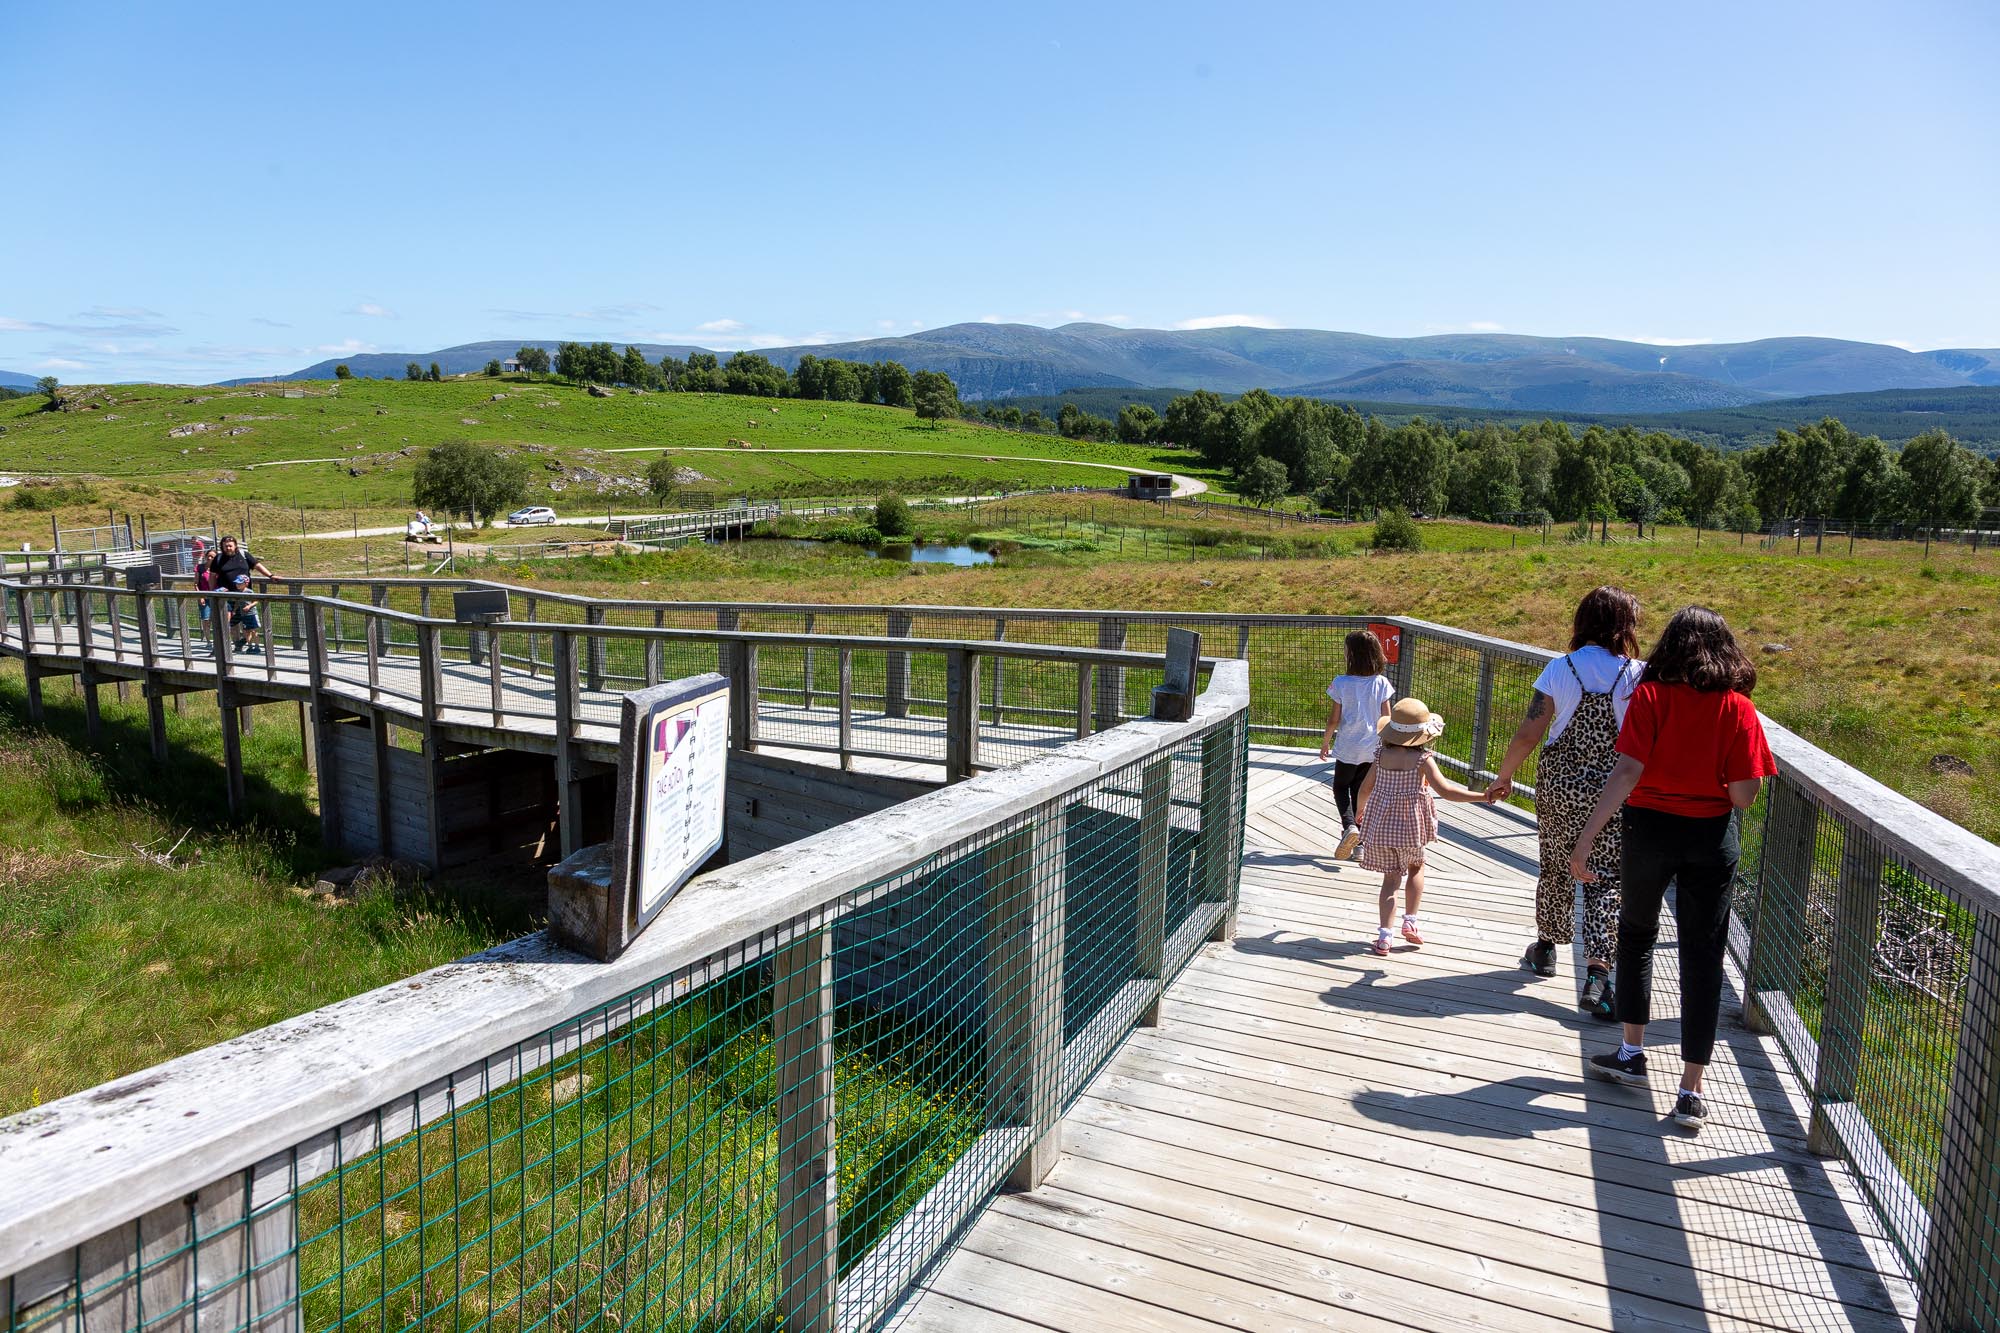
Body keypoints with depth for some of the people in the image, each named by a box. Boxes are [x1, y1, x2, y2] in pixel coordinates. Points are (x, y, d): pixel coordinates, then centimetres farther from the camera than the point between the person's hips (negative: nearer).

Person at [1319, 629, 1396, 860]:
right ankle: (1359, 843, 19)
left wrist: (1325, 743, 5)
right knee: (1361, 792, 16)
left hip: (1347, 748, -3)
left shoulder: (1341, 683, -14)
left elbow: (1334, 719, -10)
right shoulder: (1381, 683, -7)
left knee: (1340, 788, 16)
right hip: (1372, 748, 3)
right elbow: (1386, 719, -3)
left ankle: (1349, 826, -11)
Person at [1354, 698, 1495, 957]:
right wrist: (1483, 795, -24)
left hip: (1381, 824, 3)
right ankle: (1410, 921, 23)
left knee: (1391, 879, 6)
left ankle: (1383, 937, -2)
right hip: (1410, 826, -2)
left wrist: (1361, 810, 26)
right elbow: (1446, 790, -25)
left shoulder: (1382, 756, -2)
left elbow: (1365, 787, 7)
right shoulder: (1423, 759, -15)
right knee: (1415, 868, 25)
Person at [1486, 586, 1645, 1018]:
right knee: (1604, 878, 3)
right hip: (1613, 792, -2)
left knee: (1555, 868, 18)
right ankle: (1596, 974, -8)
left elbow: (1528, 733, -7)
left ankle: (1545, 949, 35)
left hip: (1558, 785, 2)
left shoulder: (1559, 669, -5)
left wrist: (1503, 776, 4)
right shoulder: (1637, 674, -8)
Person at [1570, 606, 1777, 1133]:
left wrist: (1586, 838, -21)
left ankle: (1632, 1054, 28)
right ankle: (1691, 1092, 9)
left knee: (1637, 932, 22)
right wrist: (1712, 790, 12)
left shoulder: (1650, 696, -10)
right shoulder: (1738, 708, -6)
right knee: (1703, 957, 7)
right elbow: (1744, 796, -10)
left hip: (1650, 828, -1)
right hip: (1712, 837, 1)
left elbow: (1626, 773, -19)